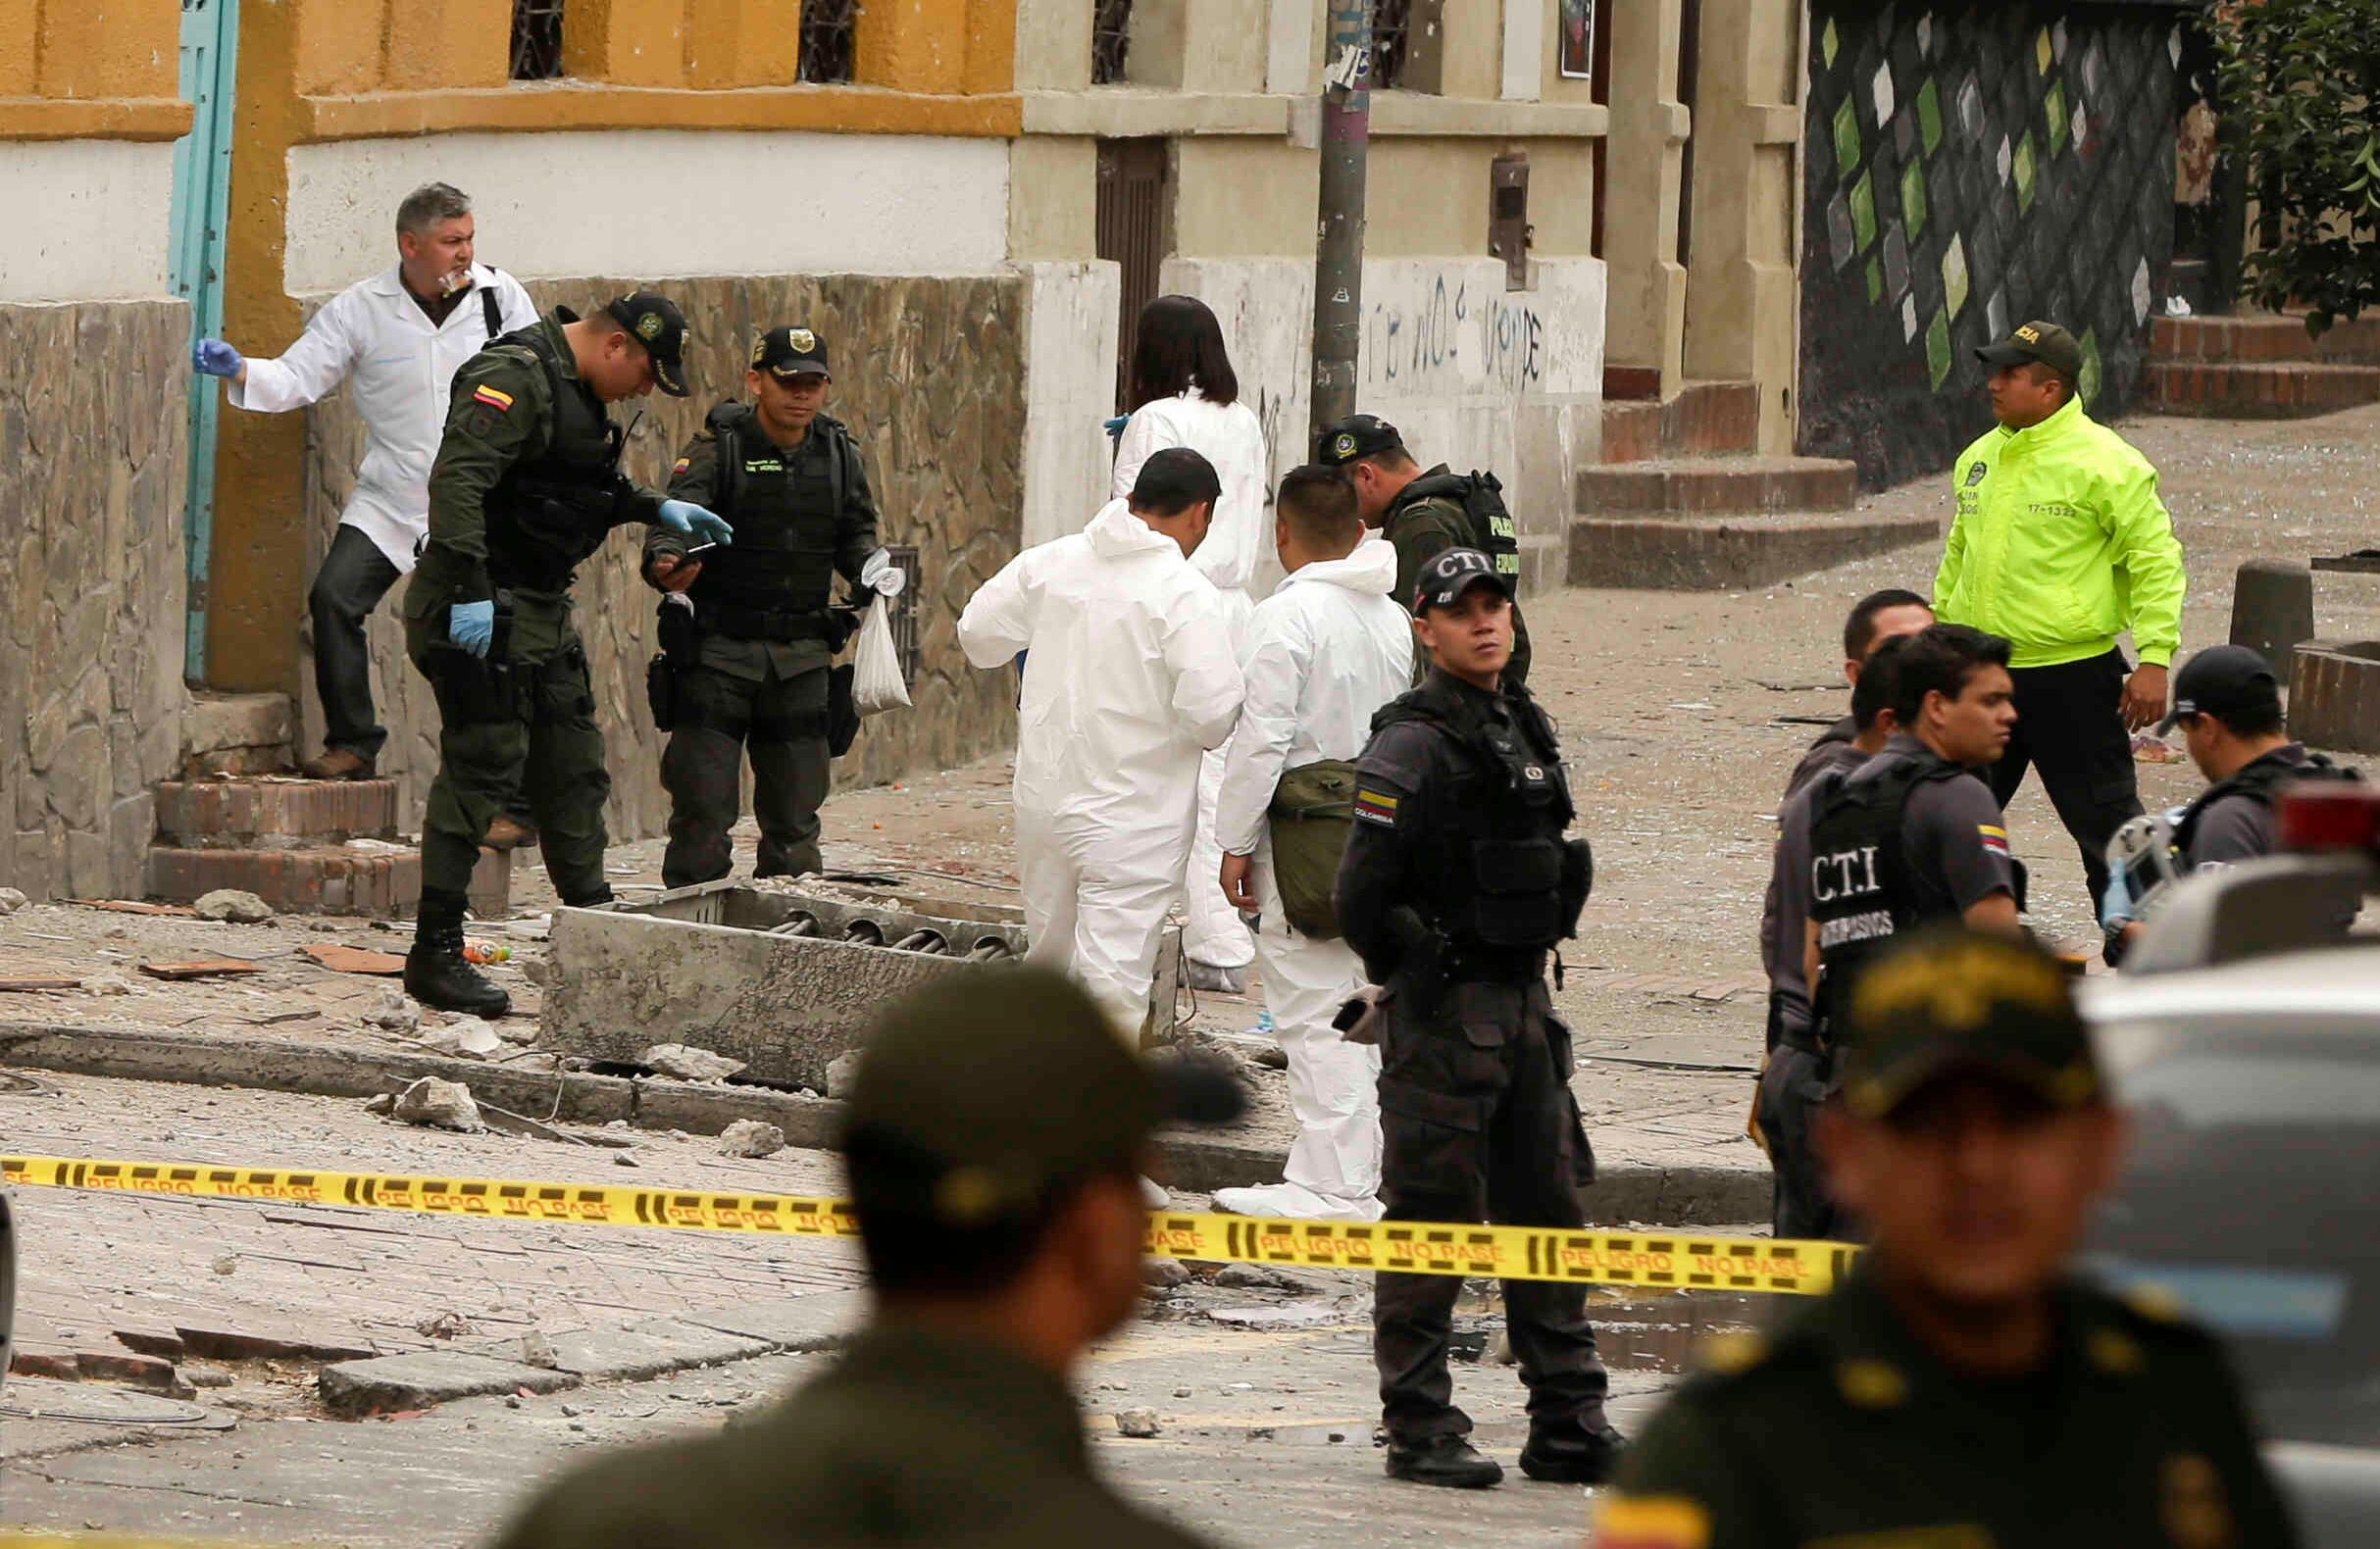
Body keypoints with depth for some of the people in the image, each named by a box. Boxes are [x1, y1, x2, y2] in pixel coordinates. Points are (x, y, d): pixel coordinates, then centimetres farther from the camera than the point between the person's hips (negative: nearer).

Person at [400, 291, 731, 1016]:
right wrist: (468, 589, -32)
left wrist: (655, 509, 19)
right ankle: (435, 954, -10)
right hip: (483, 613, -10)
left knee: (573, 767, 16)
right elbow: (457, 480, -27)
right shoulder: (514, 378, -17)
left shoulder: (580, 392, 16)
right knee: (482, 764, -11)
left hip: (541, 612, 10)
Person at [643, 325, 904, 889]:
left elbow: (855, 531, 18)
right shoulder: (718, 447, -7)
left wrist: (871, 566, -5)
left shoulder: (839, 454, 8)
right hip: (717, 649, -4)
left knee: (795, 813, 8)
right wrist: (666, 560, -43)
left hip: (801, 656, 4)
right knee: (703, 806, -4)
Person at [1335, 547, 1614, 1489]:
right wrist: (1423, 978, -8)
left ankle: (1569, 1427, 15)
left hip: (1523, 1004, 8)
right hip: (1444, 1018, -8)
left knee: (1550, 1208, 10)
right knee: (1433, 1219, -4)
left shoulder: (1527, 729, 13)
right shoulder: (1411, 744, -13)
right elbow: (1363, 898, -16)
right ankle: (1420, 1433, 2)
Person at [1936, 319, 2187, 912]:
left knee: (2104, 820, 0)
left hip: (2072, 678, -7)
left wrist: (2154, 659, -16)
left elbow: (2155, 559, -10)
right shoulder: (1981, 458, 11)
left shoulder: (2106, 462, -10)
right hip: (1982, 674, 7)